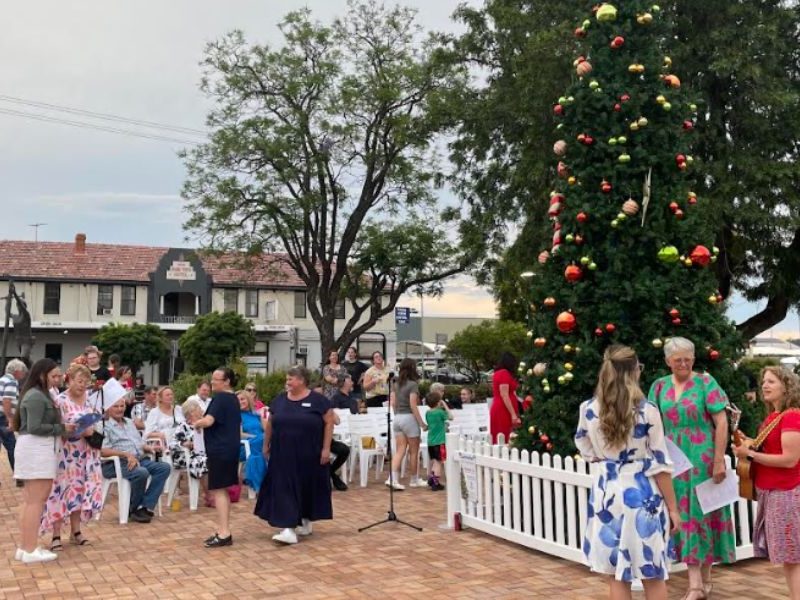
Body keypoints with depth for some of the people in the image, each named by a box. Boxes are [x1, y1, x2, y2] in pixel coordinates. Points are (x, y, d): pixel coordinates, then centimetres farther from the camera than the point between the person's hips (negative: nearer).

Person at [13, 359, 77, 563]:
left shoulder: (39, 394, 17)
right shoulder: (37, 396, -14)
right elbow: (34, 427, -20)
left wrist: (62, 429, 3)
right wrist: (62, 428, -14)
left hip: (37, 449, 11)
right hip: (36, 449, -11)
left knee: (29, 500, 12)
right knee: (36, 500, -7)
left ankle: (24, 547, 18)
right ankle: (30, 550, -4)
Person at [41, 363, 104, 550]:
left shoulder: (91, 399, 7)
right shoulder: (60, 401, -11)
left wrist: (93, 430, -7)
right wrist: (80, 432, -22)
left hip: (86, 454, 5)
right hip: (65, 453, -5)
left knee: (80, 490, 10)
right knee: (62, 491, -3)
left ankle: (76, 532, 21)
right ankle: (56, 536, 4)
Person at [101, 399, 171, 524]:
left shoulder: (129, 422, 23)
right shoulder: (105, 425, -1)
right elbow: (103, 451, -15)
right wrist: (127, 454, -25)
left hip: (139, 459, 8)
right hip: (116, 463, -8)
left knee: (165, 467, -15)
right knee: (141, 472, -35)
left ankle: (146, 507, -18)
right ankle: (134, 509, -10)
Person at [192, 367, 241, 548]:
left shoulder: (220, 398, -15)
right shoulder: (233, 399, 15)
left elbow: (208, 420, -26)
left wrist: (196, 423, -7)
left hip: (219, 450, -10)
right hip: (230, 448, 10)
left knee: (218, 490, -8)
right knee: (224, 490, 13)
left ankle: (224, 533, -9)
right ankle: (223, 530, 18)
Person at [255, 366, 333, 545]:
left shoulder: (317, 400, -7)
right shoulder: (280, 399, 5)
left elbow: (329, 422, -6)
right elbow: (270, 424, 12)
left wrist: (326, 448, -10)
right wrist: (266, 445, 10)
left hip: (309, 455, -3)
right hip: (284, 454, 3)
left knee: (308, 487, 9)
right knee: (285, 488, -3)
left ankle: (306, 522, 27)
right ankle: (289, 529, -2)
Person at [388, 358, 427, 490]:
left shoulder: (396, 384, 9)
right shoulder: (413, 384, -11)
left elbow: (392, 403, 10)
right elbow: (413, 406, -15)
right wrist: (422, 423, -11)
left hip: (397, 418, 6)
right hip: (409, 418, -6)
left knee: (400, 450, 4)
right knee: (413, 451, 8)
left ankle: (393, 478, -11)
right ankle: (414, 480, 18)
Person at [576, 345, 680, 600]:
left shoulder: (588, 409, -3)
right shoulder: (647, 410, -12)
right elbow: (660, 464, -8)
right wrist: (672, 507, 1)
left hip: (607, 492, 3)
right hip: (642, 494, -2)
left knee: (616, 574, 10)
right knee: (653, 574, 12)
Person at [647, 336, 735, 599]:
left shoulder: (705, 382, -5)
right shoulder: (660, 386, 6)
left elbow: (721, 422, -8)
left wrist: (719, 460, -13)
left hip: (703, 458, -3)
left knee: (703, 512, 3)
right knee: (684, 513, 4)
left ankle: (704, 578, 16)